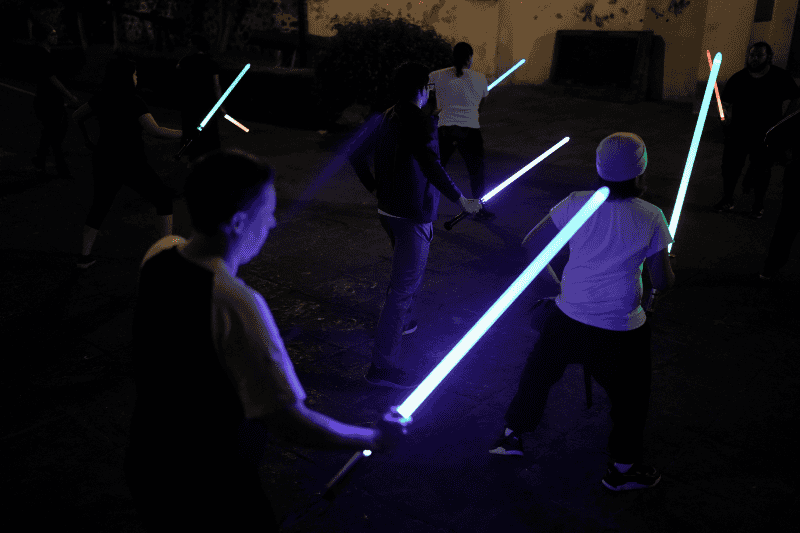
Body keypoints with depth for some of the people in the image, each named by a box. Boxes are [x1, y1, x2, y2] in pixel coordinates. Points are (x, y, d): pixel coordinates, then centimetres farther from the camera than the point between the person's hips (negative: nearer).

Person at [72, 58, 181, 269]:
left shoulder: (101, 99, 5)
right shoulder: (132, 102, -15)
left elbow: (77, 116, 17)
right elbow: (154, 130, -24)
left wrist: (87, 138, 30)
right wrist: (183, 134, -14)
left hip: (103, 162, 6)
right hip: (130, 164, -6)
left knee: (100, 206, 20)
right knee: (163, 198, 11)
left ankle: (84, 256, 19)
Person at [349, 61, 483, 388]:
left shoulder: (386, 118, 7)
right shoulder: (422, 122, -18)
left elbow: (356, 154, 12)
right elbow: (431, 165, -32)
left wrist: (374, 187, 21)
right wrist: (460, 200, -26)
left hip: (387, 210, 9)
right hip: (413, 215, -9)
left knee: (405, 272, 31)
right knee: (404, 286, -5)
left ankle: (400, 322, 52)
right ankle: (383, 366, -3)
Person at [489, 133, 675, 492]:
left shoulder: (577, 203, -6)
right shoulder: (650, 217, -11)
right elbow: (663, 283, -7)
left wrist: (555, 283, 12)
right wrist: (666, 260, 15)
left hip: (568, 317, 3)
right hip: (621, 328, -2)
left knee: (539, 370, 23)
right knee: (630, 394, 19)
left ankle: (513, 434, 38)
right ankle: (623, 468, 34)